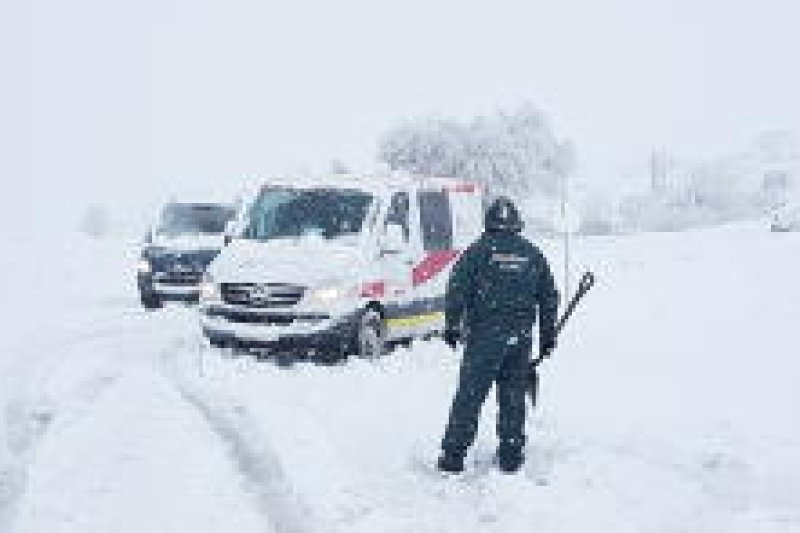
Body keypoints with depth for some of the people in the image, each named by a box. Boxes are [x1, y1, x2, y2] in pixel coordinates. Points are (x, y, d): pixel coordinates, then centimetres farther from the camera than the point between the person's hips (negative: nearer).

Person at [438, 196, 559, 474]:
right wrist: (548, 334, 22)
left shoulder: (478, 251, -3)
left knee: (469, 396, 1)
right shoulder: (532, 254, 9)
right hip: (521, 339, 3)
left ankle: (453, 456, 3)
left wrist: (452, 326, 0)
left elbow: (457, 290, -8)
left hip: (484, 336, -3)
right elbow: (549, 297, 15)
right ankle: (511, 458, 16)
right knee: (513, 398, 12)